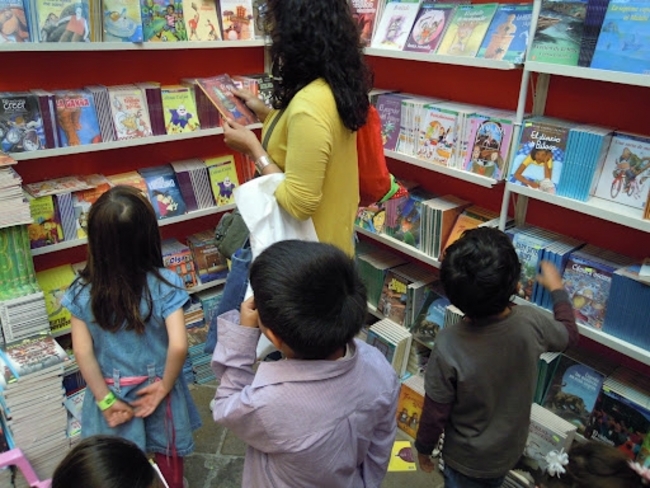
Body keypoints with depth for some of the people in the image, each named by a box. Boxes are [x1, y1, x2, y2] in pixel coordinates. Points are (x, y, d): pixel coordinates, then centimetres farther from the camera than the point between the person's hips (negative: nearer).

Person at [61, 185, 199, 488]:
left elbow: (82, 352, -15)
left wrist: (105, 399, -6)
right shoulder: (164, 285, -23)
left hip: (113, 391, 2)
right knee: (168, 454, 26)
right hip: (155, 388, -1)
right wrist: (164, 386, -11)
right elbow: (178, 346, -27)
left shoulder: (82, 292, -17)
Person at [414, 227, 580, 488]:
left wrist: (423, 448, -2)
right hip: (509, 450, 3)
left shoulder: (449, 345, -35)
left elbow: (435, 414, -22)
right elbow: (569, 333, 0)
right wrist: (556, 288, 15)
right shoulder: (532, 322, -25)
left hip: (466, 459, -3)